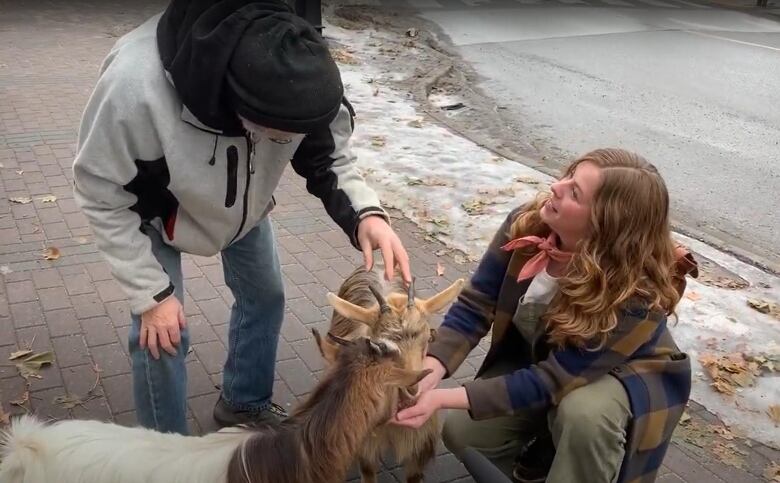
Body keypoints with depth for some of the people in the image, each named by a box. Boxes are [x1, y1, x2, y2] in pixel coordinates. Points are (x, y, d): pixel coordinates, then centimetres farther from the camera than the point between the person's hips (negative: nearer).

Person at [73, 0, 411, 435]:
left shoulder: (298, 79, -34)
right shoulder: (135, 87, -45)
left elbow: (329, 157, -17)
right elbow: (102, 195, -27)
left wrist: (365, 213, -39)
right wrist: (151, 293, -22)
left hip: (243, 200, 4)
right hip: (158, 211, -4)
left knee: (265, 296, 15)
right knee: (161, 334, -4)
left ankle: (246, 404, 42)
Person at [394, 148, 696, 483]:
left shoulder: (635, 294, -38)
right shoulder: (526, 226, -25)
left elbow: (553, 380, -35)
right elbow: (475, 306, -19)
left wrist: (444, 398, -39)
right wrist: (430, 371, -36)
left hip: (621, 376, -4)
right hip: (535, 359, 4)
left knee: (584, 412, -36)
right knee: (461, 433, -8)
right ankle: (546, 447, 20)